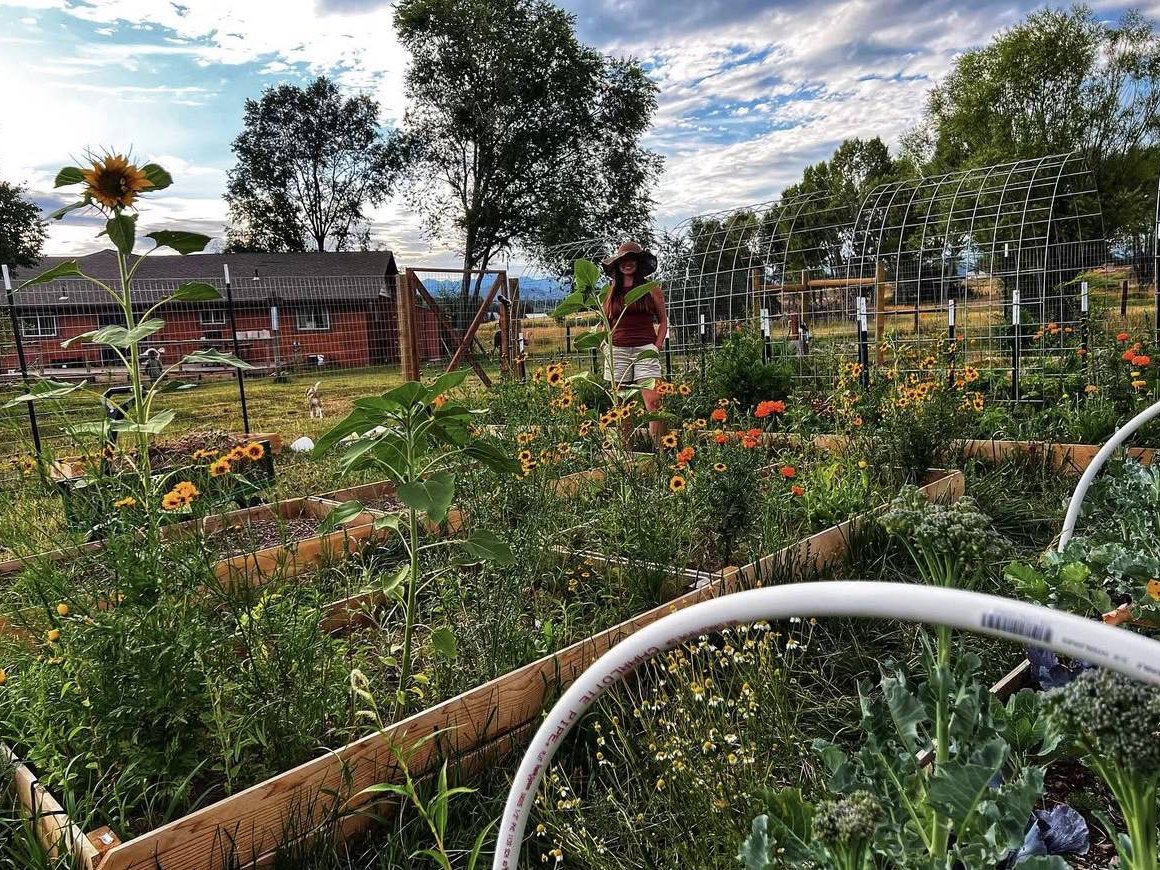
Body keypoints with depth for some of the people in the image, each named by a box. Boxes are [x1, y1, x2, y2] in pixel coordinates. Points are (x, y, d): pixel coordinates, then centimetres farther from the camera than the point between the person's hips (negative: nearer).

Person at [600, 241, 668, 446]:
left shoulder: (651, 289, 8)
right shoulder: (611, 293, 14)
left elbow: (663, 321, 12)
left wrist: (657, 346, 1)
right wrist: (606, 346, 6)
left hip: (645, 349, -2)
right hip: (617, 350, 2)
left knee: (653, 402, -14)